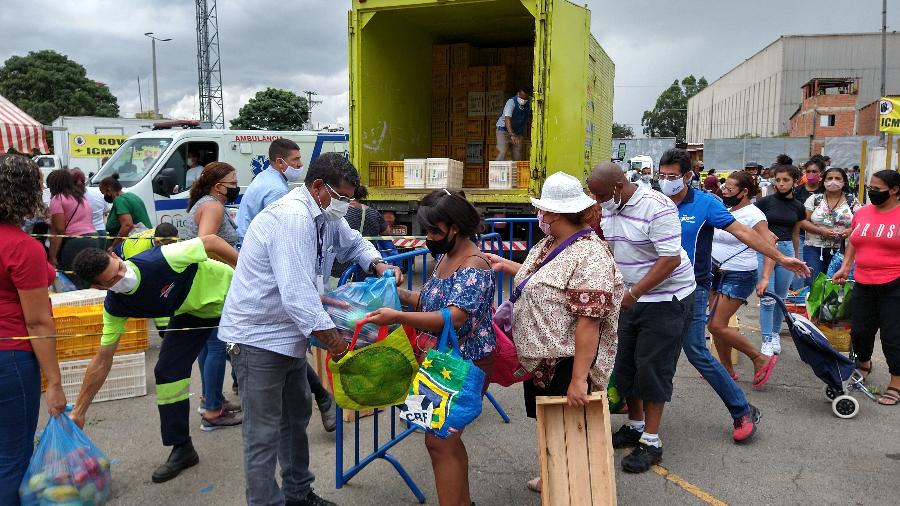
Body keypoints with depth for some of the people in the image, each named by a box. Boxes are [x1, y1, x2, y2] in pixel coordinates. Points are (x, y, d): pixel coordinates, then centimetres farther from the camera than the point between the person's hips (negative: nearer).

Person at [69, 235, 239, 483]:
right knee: (167, 372, -5)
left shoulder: (162, 259, -37)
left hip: (228, 292, -4)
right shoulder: (115, 307, -19)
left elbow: (211, 242, -25)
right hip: (192, 312, 4)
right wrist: (78, 412, -7)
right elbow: (102, 360, -9)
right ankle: (182, 449, 10)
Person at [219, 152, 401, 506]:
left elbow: (353, 243, 22)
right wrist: (338, 346, -28)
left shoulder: (325, 215, 3)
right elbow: (298, 296, -33)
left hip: (289, 334, 11)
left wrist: (379, 266, 1)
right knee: (264, 435, -2)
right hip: (257, 337, -10)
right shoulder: (292, 218, -27)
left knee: (297, 417, 22)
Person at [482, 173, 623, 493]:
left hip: (566, 364, -9)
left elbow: (589, 323, -29)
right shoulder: (549, 243, 6)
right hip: (538, 358, 9)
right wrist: (504, 265, 26)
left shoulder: (590, 256, -25)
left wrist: (578, 379, -30)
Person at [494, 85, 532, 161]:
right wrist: (512, 135, -52)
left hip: (519, 132, 5)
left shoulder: (530, 102, -9)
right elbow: (507, 119, -40)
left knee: (518, 158, 1)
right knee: (502, 153, -18)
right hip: (504, 130, -5)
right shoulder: (511, 102, -26)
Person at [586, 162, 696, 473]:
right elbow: (604, 251, 14)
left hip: (665, 298, -7)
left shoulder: (656, 207, -22)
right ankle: (635, 426, 29)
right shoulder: (607, 208, 2)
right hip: (630, 298, 8)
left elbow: (670, 259, -25)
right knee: (624, 363, 12)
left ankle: (651, 442, 6)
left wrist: (634, 292, -28)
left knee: (652, 367, -4)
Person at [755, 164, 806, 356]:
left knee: (780, 298, 12)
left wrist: (796, 258, 24)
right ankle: (767, 340, 3)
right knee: (767, 298, -6)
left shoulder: (798, 207, 5)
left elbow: (795, 234, 17)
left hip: (787, 250, 3)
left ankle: (775, 334, 29)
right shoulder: (765, 202, -5)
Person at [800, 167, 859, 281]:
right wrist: (821, 231, -15)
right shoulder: (814, 199, 3)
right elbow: (803, 221, -1)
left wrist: (850, 231, -15)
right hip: (815, 248, 0)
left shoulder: (852, 201, 5)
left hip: (841, 250, 0)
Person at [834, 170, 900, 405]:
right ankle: (863, 364, 40)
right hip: (864, 284, 5)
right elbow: (853, 243, 18)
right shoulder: (862, 213, 7)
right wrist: (845, 267, 10)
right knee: (860, 330, 13)